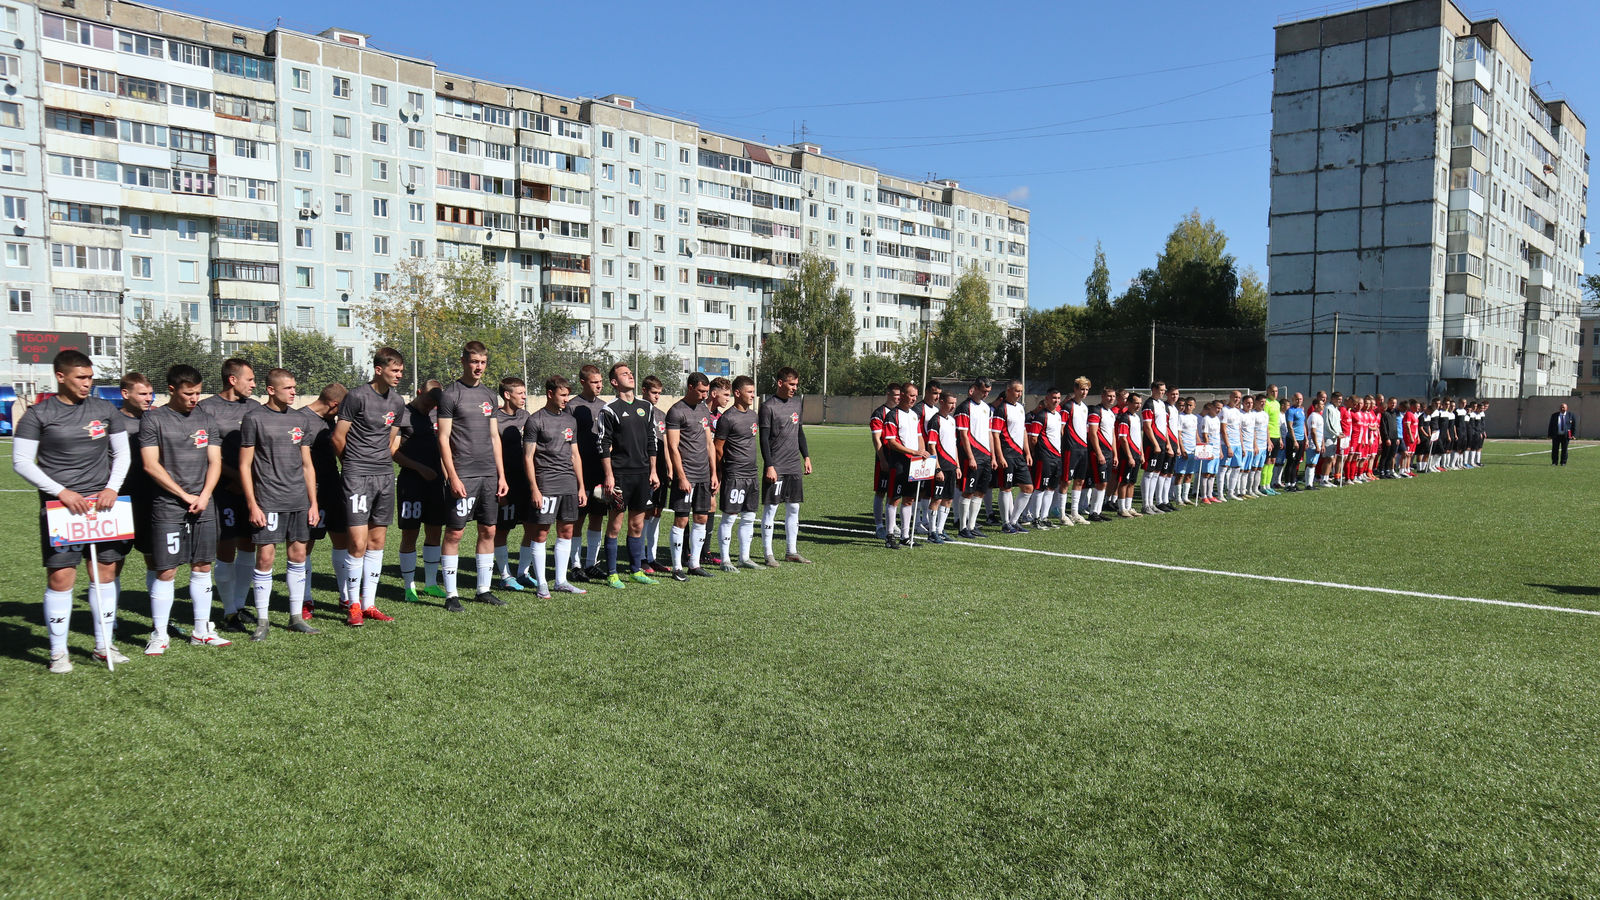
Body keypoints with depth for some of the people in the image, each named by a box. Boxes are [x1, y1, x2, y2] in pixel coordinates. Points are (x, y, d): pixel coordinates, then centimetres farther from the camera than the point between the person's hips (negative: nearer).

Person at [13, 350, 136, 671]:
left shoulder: (105, 409, 9)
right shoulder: (39, 414, -1)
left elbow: (122, 453, 15)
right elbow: (21, 462, -3)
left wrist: (112, 488, 0)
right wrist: (61, 492, -12)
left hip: (102, 502, 4)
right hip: (59, 506, -3)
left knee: (106, 572, 6)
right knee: (60, 577, -6)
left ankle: (103, 645, 18)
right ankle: (58, 652, 8)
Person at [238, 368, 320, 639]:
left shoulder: (298, 418, 12)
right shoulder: (254, 418, -3)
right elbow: (244, 466, -3)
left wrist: (313, 502, 12)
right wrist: (252, 505, -9)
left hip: (299, 501, 5)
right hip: (268, 502, -5)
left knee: (298, 556, 8)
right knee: (265, 558, -4)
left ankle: (296, 616, 18)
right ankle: (262, 621, 7)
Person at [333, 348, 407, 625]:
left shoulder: (397, 402, 11)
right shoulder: (357, 397, -8)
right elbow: (337, 437, -2)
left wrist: (381, 463, 15)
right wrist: (353, 465, 10)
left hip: (385, 475, 6)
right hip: (356, 477, -6)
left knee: (377, 542, 9)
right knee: (358, 544, -8)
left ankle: (369, 604, 17)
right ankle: (353, 605, 6)